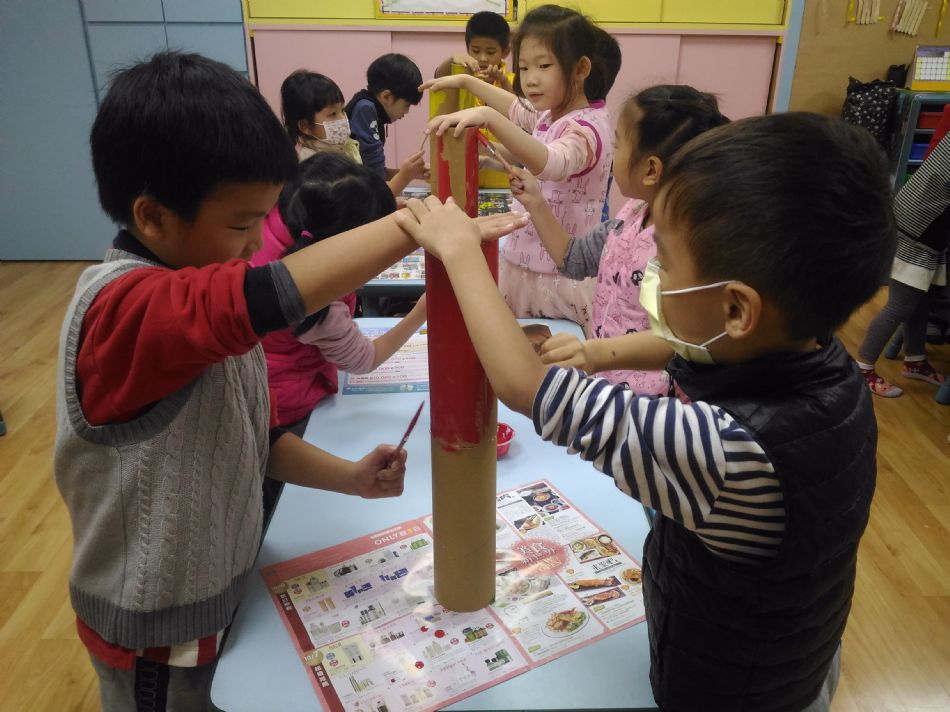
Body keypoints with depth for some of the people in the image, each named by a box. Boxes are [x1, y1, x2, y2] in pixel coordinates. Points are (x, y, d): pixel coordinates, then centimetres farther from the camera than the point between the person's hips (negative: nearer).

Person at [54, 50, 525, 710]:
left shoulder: (209, 301, 0)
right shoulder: (121, 308, -30)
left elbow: (255, 435, 5)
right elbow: (271, 294, -48)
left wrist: (350, 477, -9)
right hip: (159, 634, -7)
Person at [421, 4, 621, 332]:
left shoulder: (586, 127, -21)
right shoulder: (552, 116, 7)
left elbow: (550, 163, -43)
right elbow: (517, 110, 30)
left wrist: (489, 118, -53)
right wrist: (465, 81, 30)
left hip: (558, 278, -9)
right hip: (524, 262, 9)